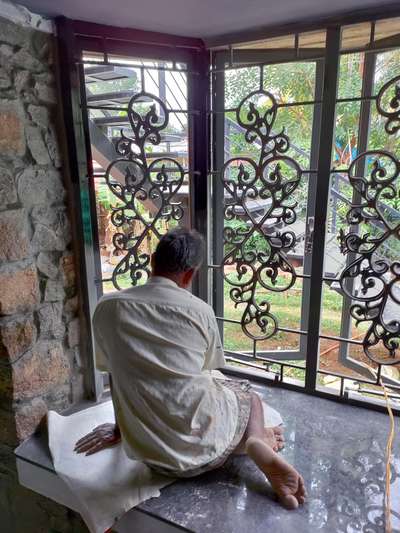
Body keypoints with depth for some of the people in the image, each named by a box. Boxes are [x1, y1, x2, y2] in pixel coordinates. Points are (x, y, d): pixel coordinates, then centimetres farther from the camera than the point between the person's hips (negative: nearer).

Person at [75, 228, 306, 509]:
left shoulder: (107, 308, -4)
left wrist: (121, 428, 28)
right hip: (204, 446, -2)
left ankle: (249, 441, 4)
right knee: (248, 394, 30)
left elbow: (116, 375, 11)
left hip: (153, 456, 2)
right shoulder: (201, 310, -6)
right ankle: (256, 442, 0)